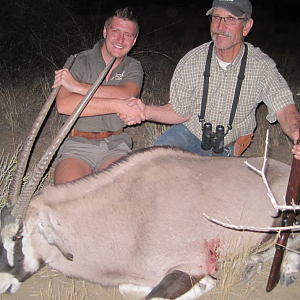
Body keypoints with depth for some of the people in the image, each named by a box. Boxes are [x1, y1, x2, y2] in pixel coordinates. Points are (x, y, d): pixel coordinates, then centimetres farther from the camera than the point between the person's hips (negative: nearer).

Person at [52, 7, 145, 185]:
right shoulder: (79, 61, 1)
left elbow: (127, 94, -15)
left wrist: (77, 86, -17)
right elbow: (63, 104, -17)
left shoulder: (133, 68, 10)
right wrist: (118, 105, -21)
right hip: (77, 144, -2)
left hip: (115, 145, 2)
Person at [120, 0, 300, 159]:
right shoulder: (191, 62, -12)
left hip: (230, 147, 0)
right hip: (191, 133, 1)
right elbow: (181, 111, -6)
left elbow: (284, 107, -26)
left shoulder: (261, 66, -16)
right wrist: (146, 112, -25)